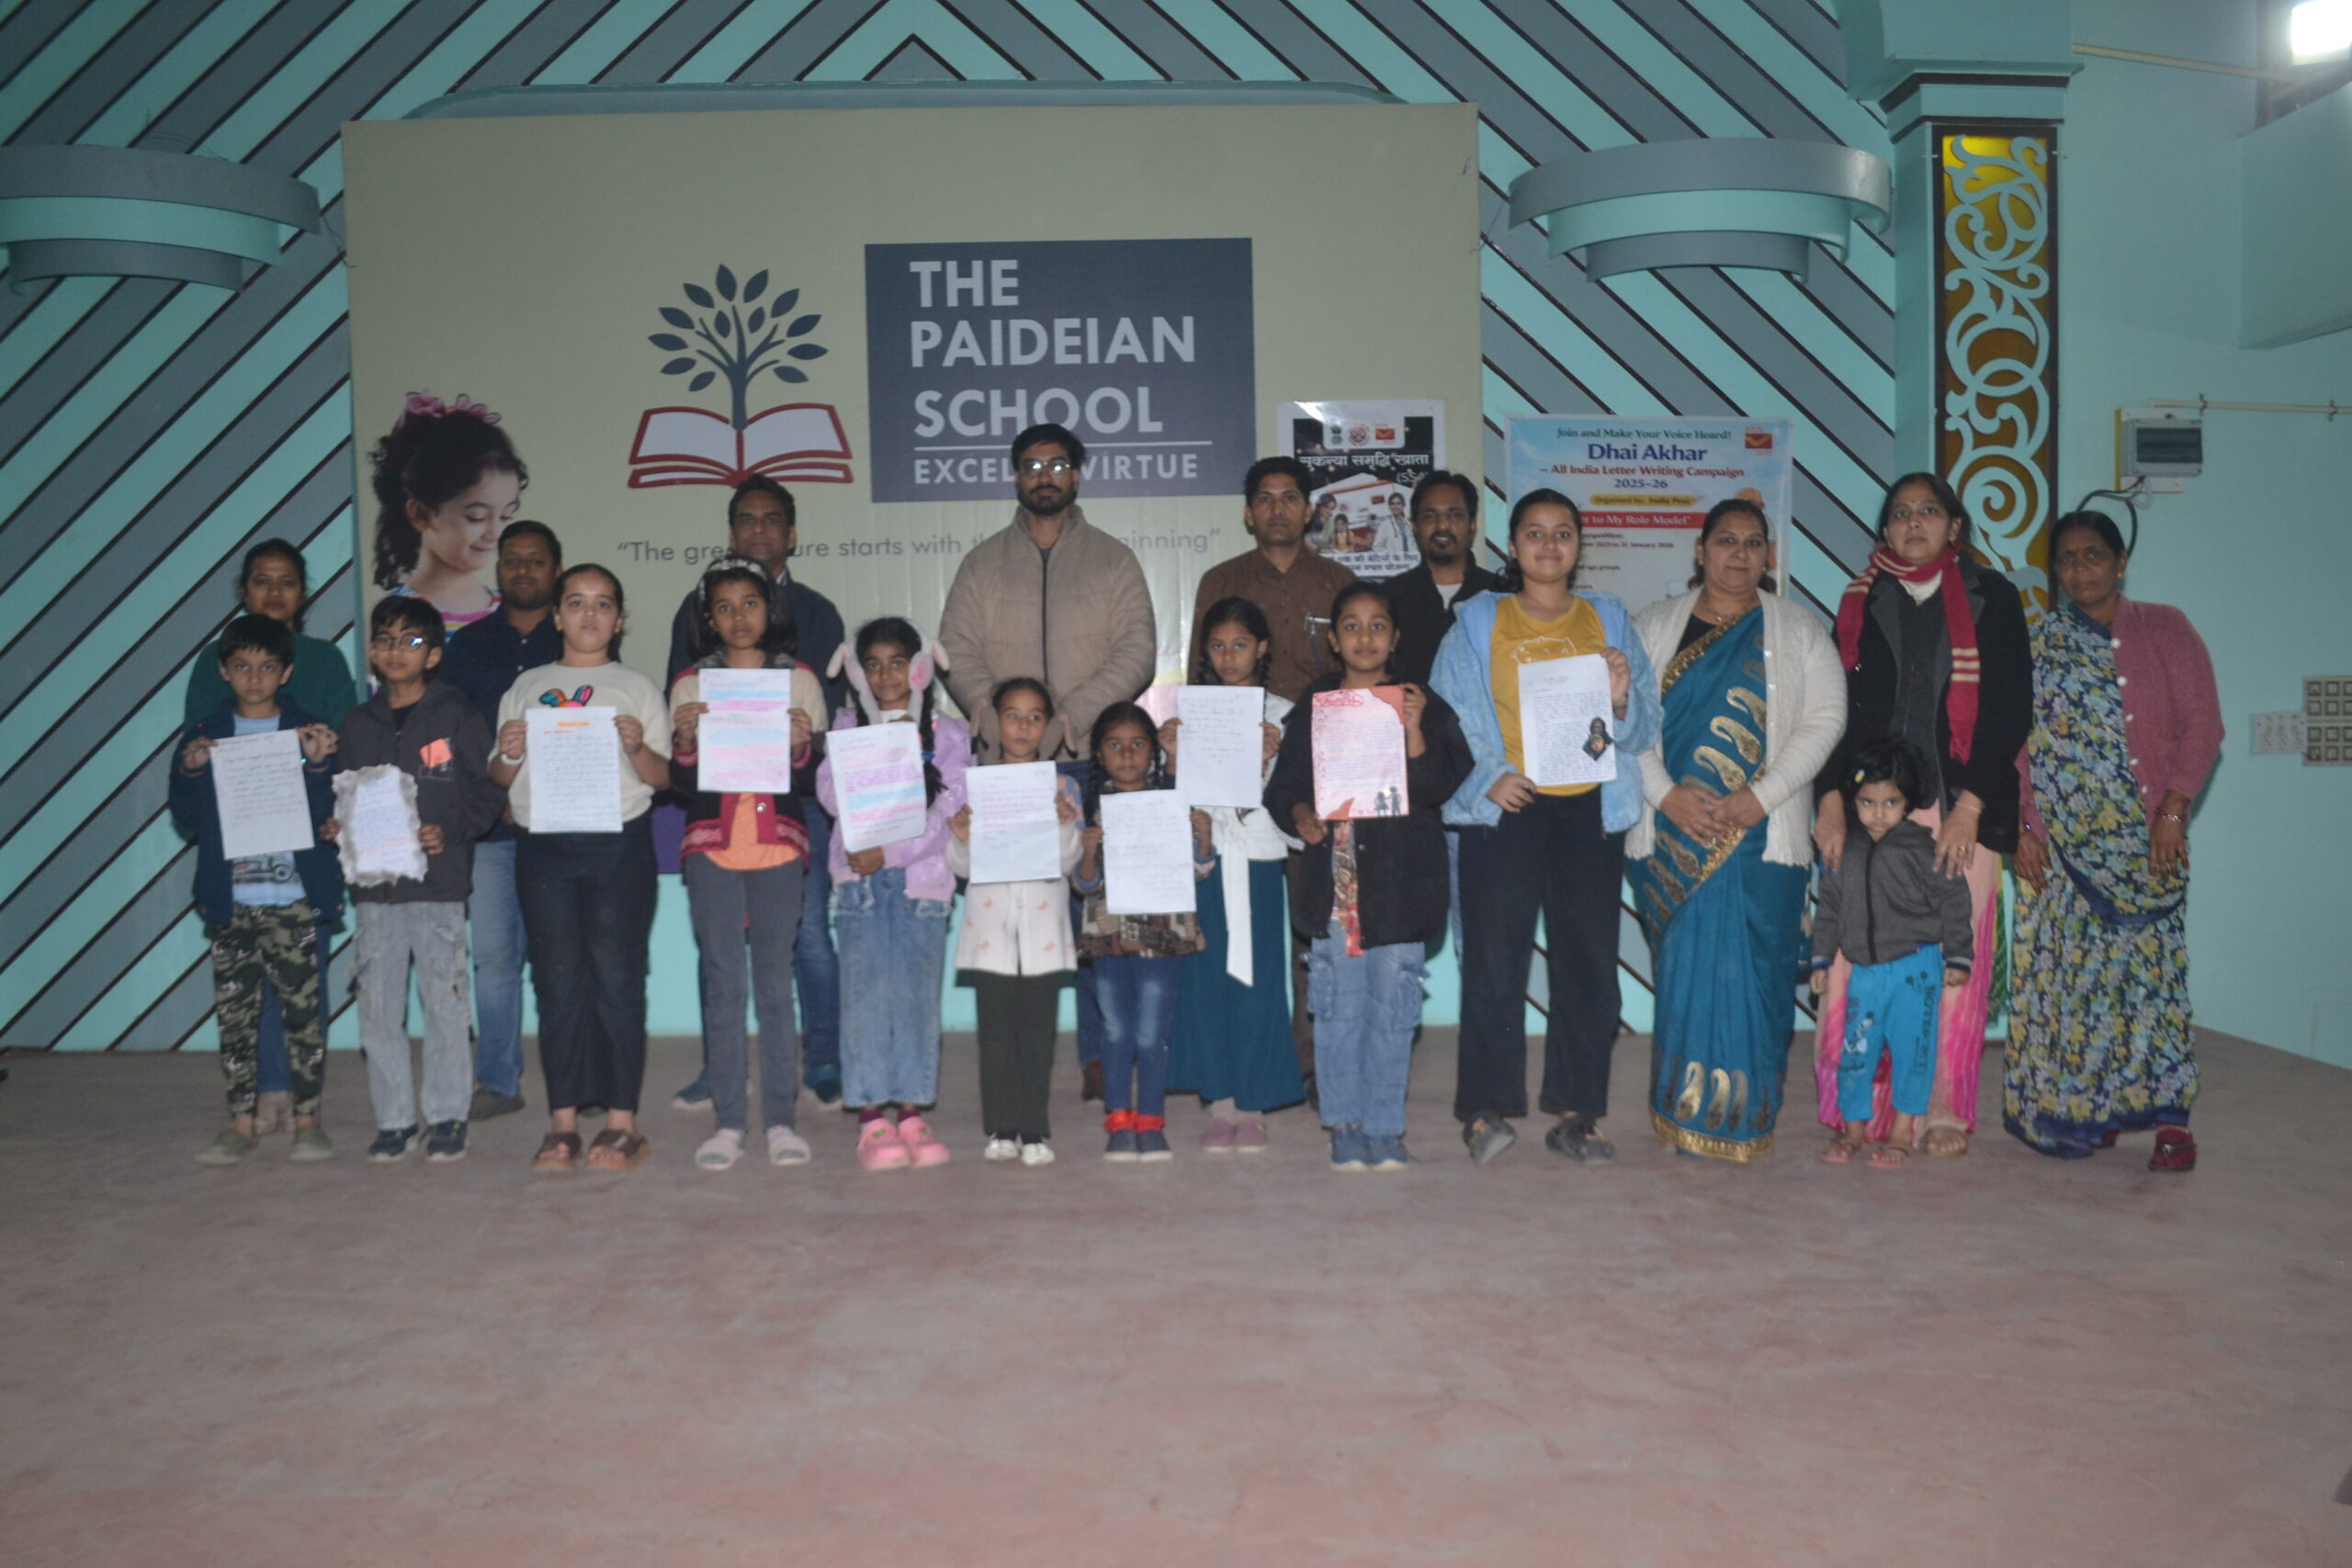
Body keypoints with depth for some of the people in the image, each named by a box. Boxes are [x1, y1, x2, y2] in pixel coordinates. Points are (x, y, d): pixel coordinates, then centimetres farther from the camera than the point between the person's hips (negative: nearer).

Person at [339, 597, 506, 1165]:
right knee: (377, 1008, 5)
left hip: (439, 883, -4)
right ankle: (394, 1119, 17)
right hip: (374, 884, 4)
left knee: (445, 1004, -1)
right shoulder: (359, 724, 13)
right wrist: (339, 826, -1)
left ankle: (447, 1117, 11)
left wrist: (449, 832, -15)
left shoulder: (457, 716, 1)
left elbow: (487, 795, -2)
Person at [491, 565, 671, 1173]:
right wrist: (508, 754, -6)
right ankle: (562, 1123, 9)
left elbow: (663, 778, 2)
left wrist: (638, 748, -17)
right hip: (543, 849, 2)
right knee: (557, 983, 3)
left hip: (619, 845, -2)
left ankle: (621, 1123, 3)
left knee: (617, 981, -2)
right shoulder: (526, 688, 15)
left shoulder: (637, 689, 8)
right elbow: (499, 780, 15)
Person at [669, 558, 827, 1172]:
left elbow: (812, 780, 7)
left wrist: (800, 745, -13)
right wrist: (685, 741, -12)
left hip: (778, 846, 0)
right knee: (722, 983, 1)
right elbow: (681, 783, 6)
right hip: (711, 846, 1)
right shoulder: (692, 684, 9)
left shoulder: (798, 680, 8)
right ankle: (728, 1121, 6)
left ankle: (781, 1120, 6)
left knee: (776, 982, 1)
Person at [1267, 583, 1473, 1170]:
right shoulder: (1313, 706, 9)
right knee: (1338, 1004, 2)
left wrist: (1414, 730, -16)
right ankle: (1344, 1124, 13)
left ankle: (1385, 1127, 13)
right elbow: (1284, 784, 10)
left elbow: (1437, 787, -4)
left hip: (1399, 878, -1)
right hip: (1333, 873, 1)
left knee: (1392, 1005, 2)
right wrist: (1300, 814, -10)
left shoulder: (1422, 705, 6)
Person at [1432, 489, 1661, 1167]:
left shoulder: (1608, 621, 12)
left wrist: (1621, 701, -13)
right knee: (1494, 963, -6)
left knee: (1588, 963, 3)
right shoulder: (1478, 622, 7)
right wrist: (1488, 777, -15)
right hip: (1505, 808, -2)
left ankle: (1575, 1113, 13)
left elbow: (1646, 728, 9)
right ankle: (1485, 1110, 2)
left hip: (1589, 809, 2)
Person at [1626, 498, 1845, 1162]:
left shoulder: (1798, 633, 8)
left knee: (1751, 971, -3)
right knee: (1681, 969, 1)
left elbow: (1824, 719, 0)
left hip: (1761, 836, 0)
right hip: (1671, 836, 0)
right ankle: (1683, 1113, 12)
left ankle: (1743, 1118, 9)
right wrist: (1665, 794, -11)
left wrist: (1761, 796, -12)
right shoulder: (1655, 625, 9)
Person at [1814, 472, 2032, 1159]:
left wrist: (1970, 806, -8)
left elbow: (2010, 709, 1)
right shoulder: (1862, 603, 13)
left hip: (1962, 812, -1)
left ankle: (1943, 1113, 11)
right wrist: (1831, 800, -1)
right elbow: (1836, 706, 11)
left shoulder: (1990, 598, 7)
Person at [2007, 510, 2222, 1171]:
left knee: (2149, 963, -6)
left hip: (2146, 838, -1)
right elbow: (2018, 742, 4)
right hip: (2063, 840, 1)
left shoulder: (2165, 630, 7)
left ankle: (2169, 1117, -1)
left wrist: (2173, 811, -11)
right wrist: (2024, 829, -5)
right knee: (2070, 968, 0)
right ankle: (2082, 1111, 10)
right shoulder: (2039, 645, 9)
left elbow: (2202, 725, 0)